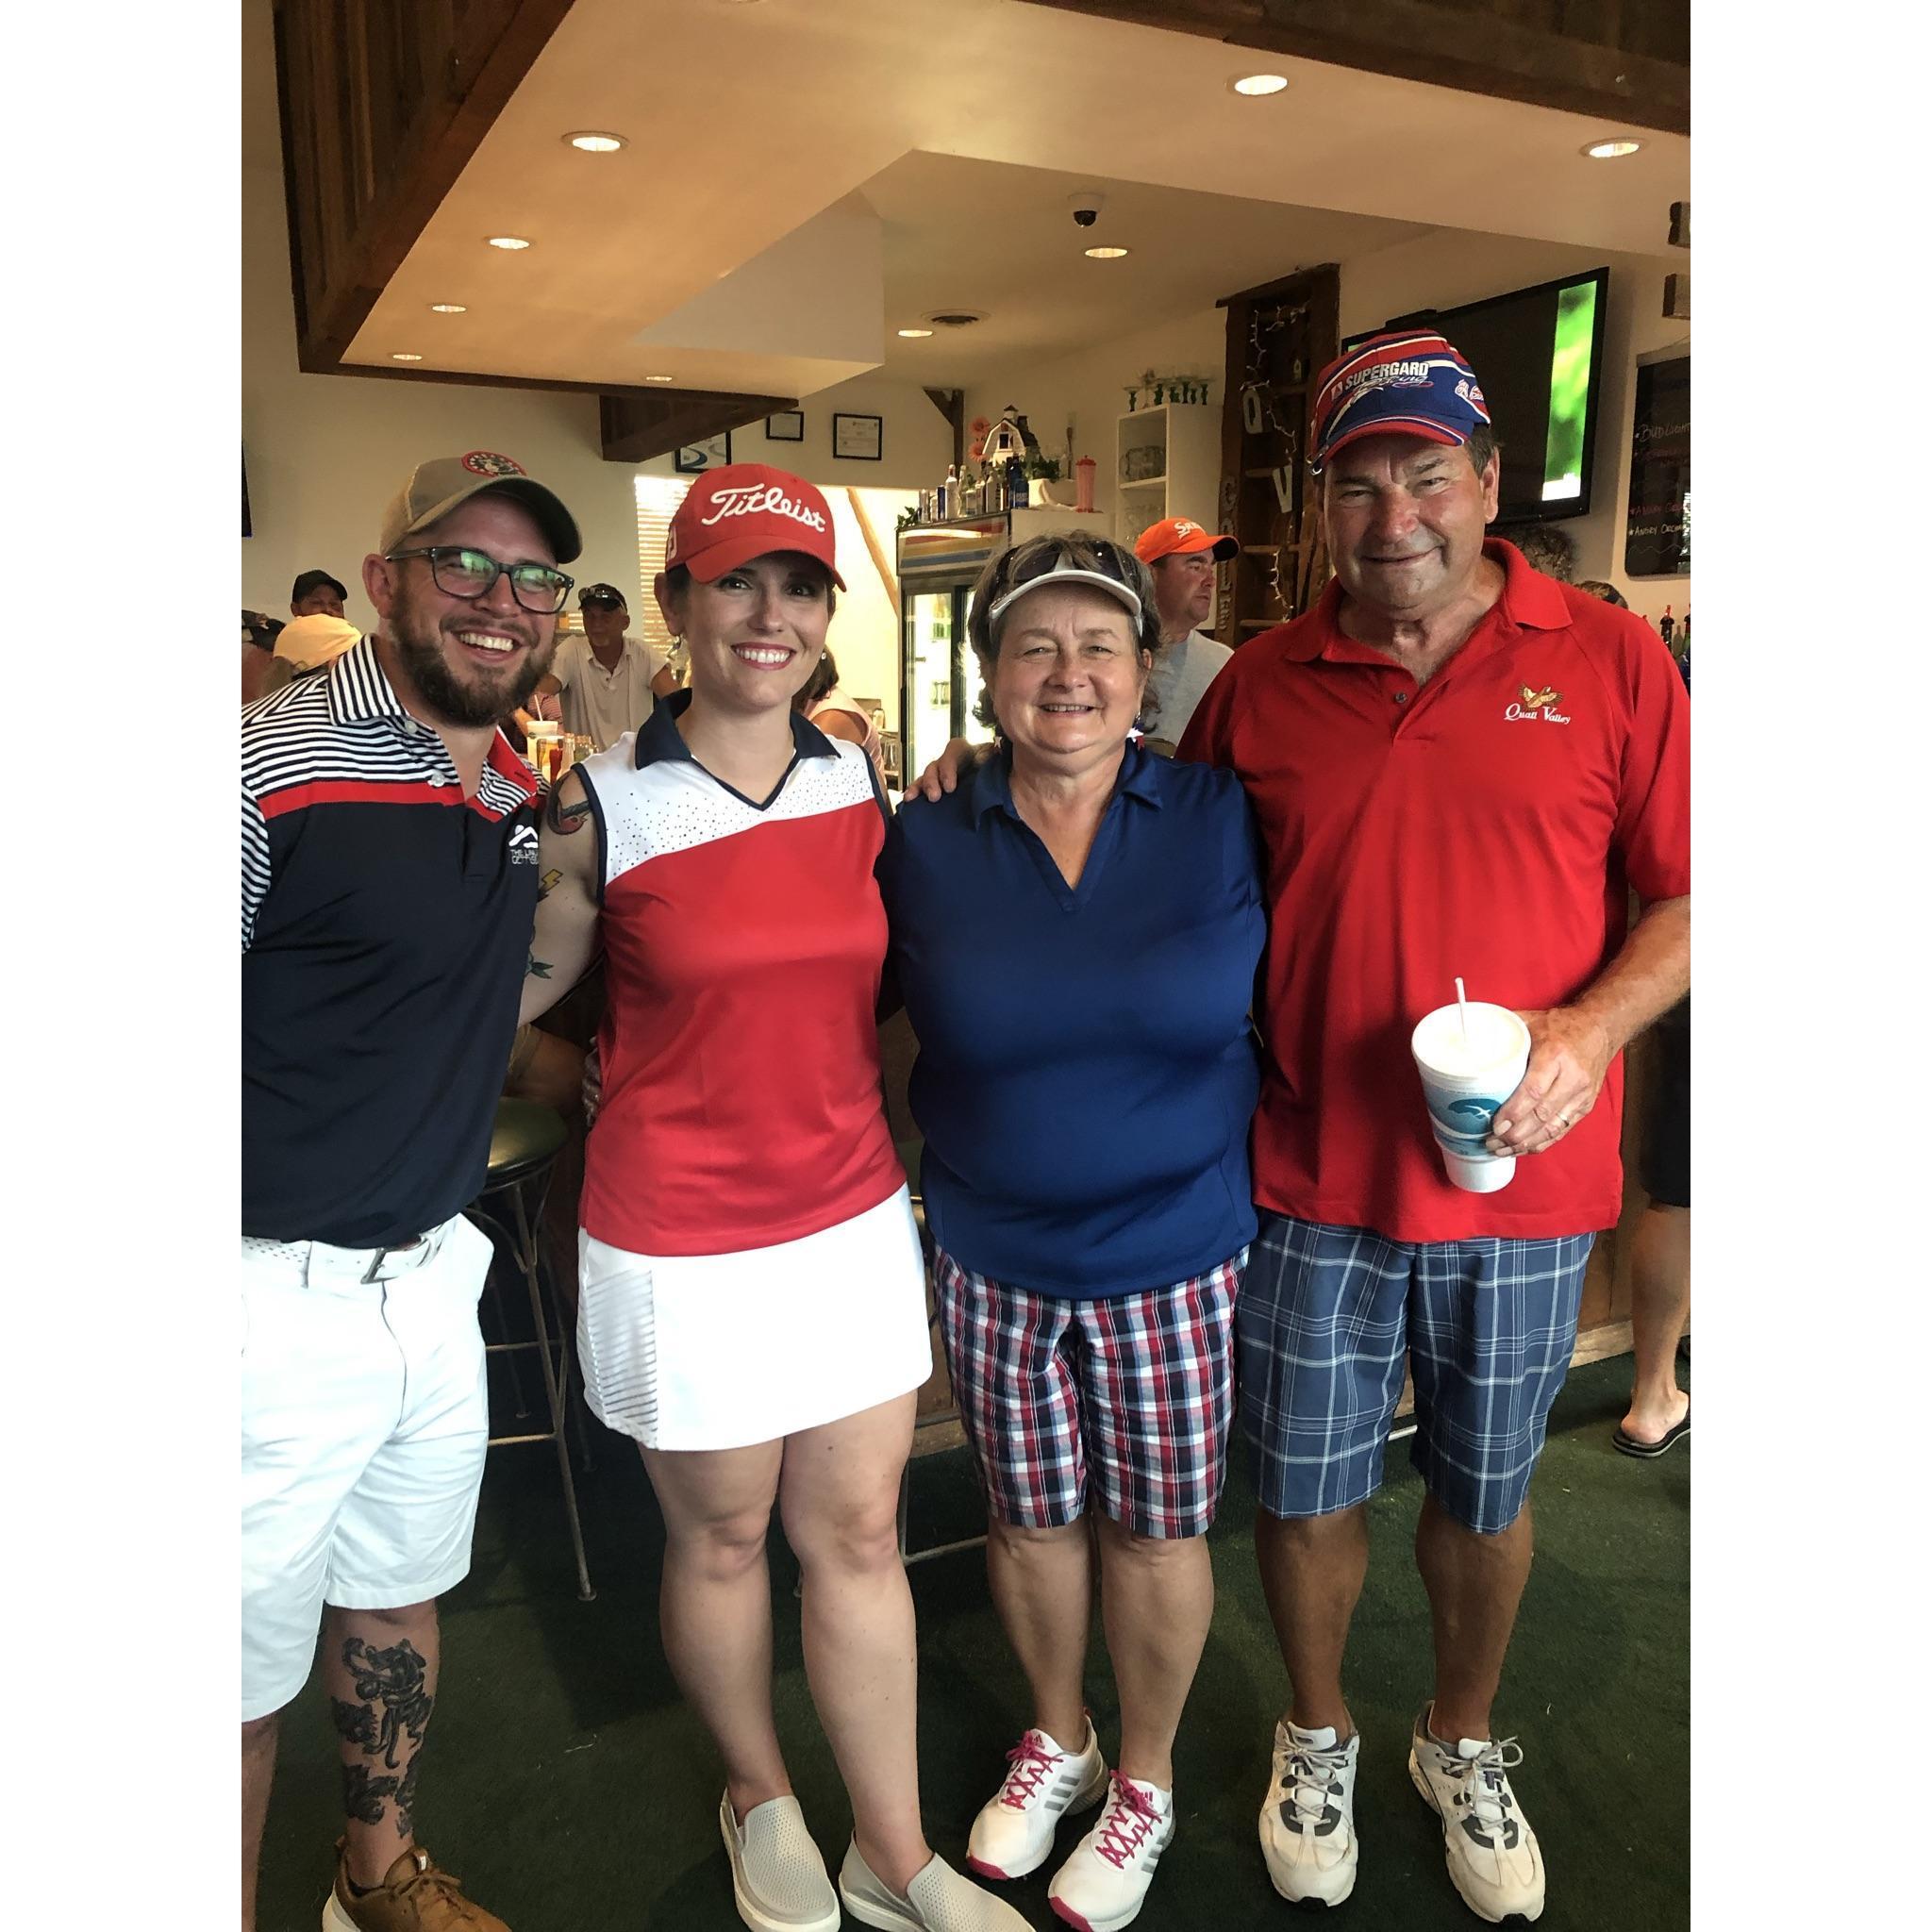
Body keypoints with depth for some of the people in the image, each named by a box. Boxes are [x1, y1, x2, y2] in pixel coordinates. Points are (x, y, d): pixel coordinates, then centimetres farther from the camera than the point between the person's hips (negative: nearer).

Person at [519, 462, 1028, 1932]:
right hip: (680, 1241, -3)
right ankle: (760, 1795, 45)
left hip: (852, 1216, 3)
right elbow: (522, 985, 2)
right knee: (721, 1536, 16)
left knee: (859, 1536, 14)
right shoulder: (601, 803, -10)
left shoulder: (859, 783, 2)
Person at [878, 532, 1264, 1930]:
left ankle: (1145, 1782, 42)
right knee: (1029, 1515, 19)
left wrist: (1277, 1192, -4)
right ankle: (1058, 1739, 48)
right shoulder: (924, 845, -5)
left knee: (1155, 1528, 15)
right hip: (991, 1257, 2)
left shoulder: (1225, 821, -8)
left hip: (1174, 1254, -1)